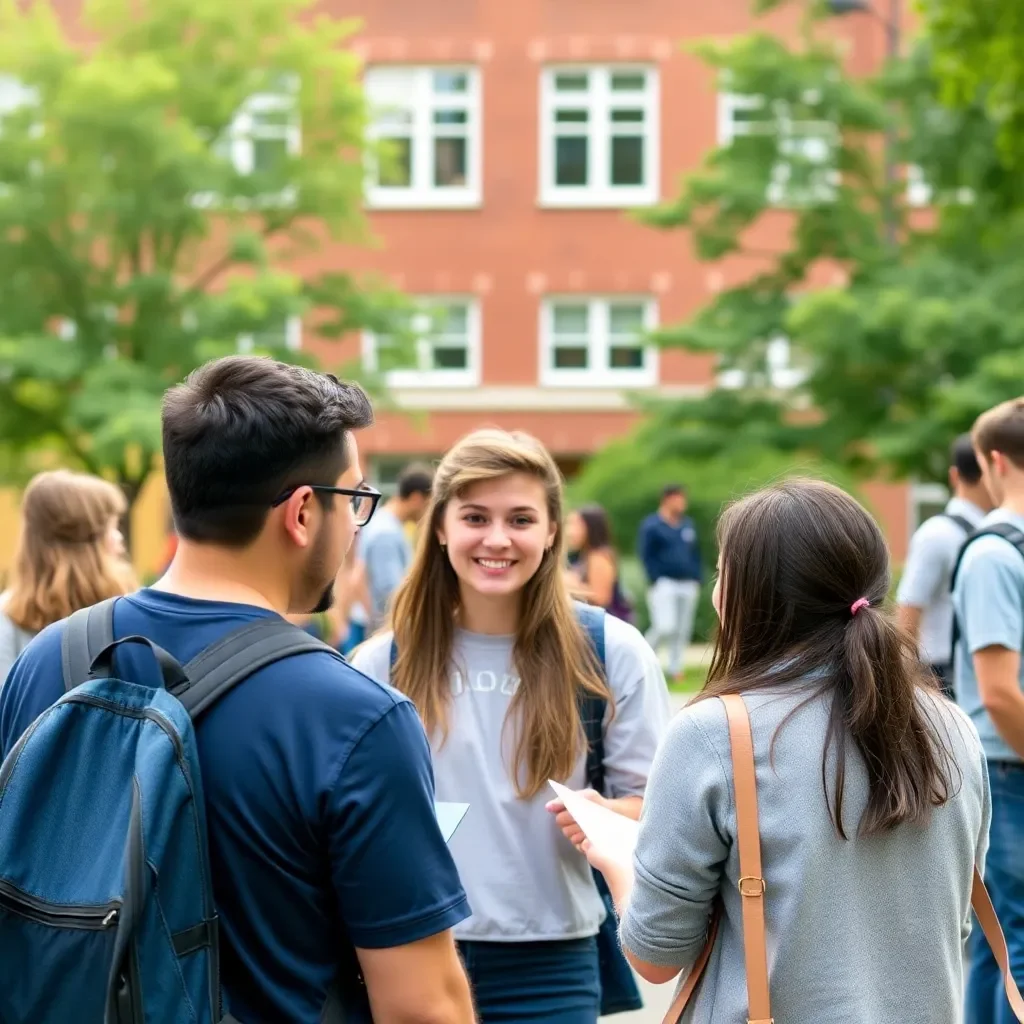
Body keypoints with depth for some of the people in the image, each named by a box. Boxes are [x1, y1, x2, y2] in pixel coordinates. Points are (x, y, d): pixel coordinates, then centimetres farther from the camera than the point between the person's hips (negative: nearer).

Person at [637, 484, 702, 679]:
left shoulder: (688, 524, 14)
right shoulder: (651, 525, -3)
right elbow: (646, 556, -5)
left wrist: (696, 580, 10)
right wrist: (656, 582, -12)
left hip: (688, 584, 6)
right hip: (663, 584, -6)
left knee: (683, 630, 5)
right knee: (665, 627, -16)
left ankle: (675, 669, 13)